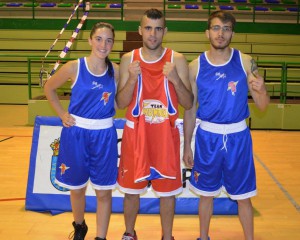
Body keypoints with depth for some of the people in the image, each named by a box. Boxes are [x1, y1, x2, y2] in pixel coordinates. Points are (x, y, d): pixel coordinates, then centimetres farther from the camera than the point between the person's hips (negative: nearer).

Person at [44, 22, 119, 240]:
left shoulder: (115, 71, -2)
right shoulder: (74, 67, -9)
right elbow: (49, 88, 6)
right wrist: (62, 114, -1)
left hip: (104, 135, 1)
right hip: (76, 132, -1)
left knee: (104, 192, 5)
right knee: (77, 188, 15)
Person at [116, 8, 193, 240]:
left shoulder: (177, 60, -4)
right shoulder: (128, 59, 0)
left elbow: (189, 104, -4)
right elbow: (120, 103, -1)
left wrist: (175, 79, -21)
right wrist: (132, 79, -17)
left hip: (166, 134, -1)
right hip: (135, 133, 1)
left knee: (168, 191, 8)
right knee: (131, 189, 12)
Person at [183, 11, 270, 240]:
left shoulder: (246, 62, -5)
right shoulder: (196, 66, -3)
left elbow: (263, 106, -3)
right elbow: (190, 109, 2)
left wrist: (261, 91, -26)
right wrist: (187, 145, 3)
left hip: (238, 136, -1)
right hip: (207, 136, 1)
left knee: (243, 196, 10)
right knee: (206, 193, 15)